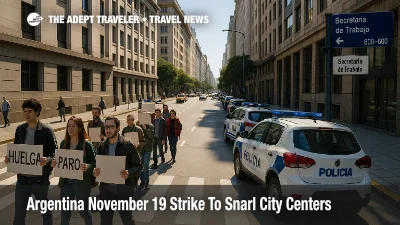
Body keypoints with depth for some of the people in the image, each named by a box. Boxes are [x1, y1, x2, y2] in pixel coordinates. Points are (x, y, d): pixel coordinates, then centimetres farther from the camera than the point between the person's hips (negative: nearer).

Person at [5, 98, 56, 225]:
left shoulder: (47, 130, -10)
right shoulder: (20, 129, 4)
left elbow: (55, 153, -10)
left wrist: (47, 160, -30)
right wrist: (9, 158, -8)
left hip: (41, 178, -4)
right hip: (22, 178, 4)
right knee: (18, 213, 9)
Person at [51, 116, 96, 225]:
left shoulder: (86, 144, -11)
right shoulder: (64, 143, 4)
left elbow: (94, 163, -11)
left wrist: (87, 167, -31)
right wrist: (55, 163, -9)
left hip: (82, 182, -4)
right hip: (66, 181, 4)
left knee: (83, 210, 10)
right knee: (64, 211, 10)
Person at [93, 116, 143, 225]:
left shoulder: (128, 145, -10)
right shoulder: (101, 146, 3)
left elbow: (139, 166, -7)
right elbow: (97, 165, 14)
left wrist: (129, 173, -26)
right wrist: (95, 171, -9)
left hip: (124, 190, -4)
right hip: (106, 190, 4)